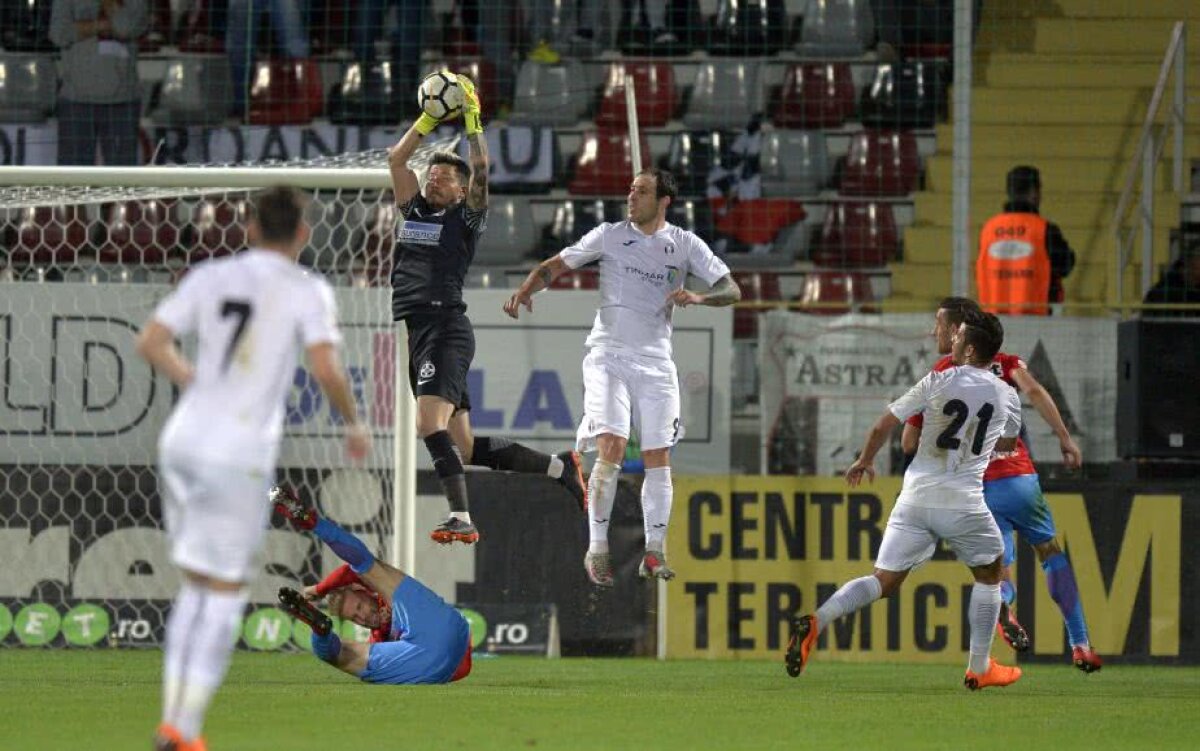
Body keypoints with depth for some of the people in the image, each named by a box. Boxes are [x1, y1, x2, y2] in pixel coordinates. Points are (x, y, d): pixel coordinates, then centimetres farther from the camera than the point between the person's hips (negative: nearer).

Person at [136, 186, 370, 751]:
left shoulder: (210, 277, 8)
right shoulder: (307, 291, -4)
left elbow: (150, 343, 7)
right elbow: (326, 369, -15)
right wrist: (354, 425, 1)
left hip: (182, 443, 5)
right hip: (239, 455, -5)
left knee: (197, 584, 18)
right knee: (225, 592, 5)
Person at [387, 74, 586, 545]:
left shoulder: (466, 218, 4)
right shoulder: (413, 210, 21)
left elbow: (481, 169, -7)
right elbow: (396, 158, 21)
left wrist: (472, 119, -2)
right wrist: (430, 119, 18)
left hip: (447, 327, -7)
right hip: (414, 330, 7)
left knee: (430, 423, -25)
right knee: (462, 447, 6)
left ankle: (461, 518, -28)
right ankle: (560, 467, 16)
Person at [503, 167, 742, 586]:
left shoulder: (685, 245, 4)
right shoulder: (610, 236, 3)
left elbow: (731, 290, 1)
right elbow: (557, 266, 3)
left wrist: (698, 297, -19)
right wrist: (527, 288, -16)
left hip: (655, 361, 2)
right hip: (609, 356, -2)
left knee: (658, 459, 1)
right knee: (611, 449, -17)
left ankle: (653, 552, 10)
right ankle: (597, 549, -12)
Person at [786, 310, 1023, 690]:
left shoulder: (938, 382, 1)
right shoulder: (1007, 395, 3)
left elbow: (884, 426, 5)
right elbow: (1007, 444, 24)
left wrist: (864, 461, 23)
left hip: (915, 497, 1)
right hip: (963, 501, -1)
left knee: (884, 581, 7)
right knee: (989, 574, 22)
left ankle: (816, 621, -16)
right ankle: (979, 669, 22)